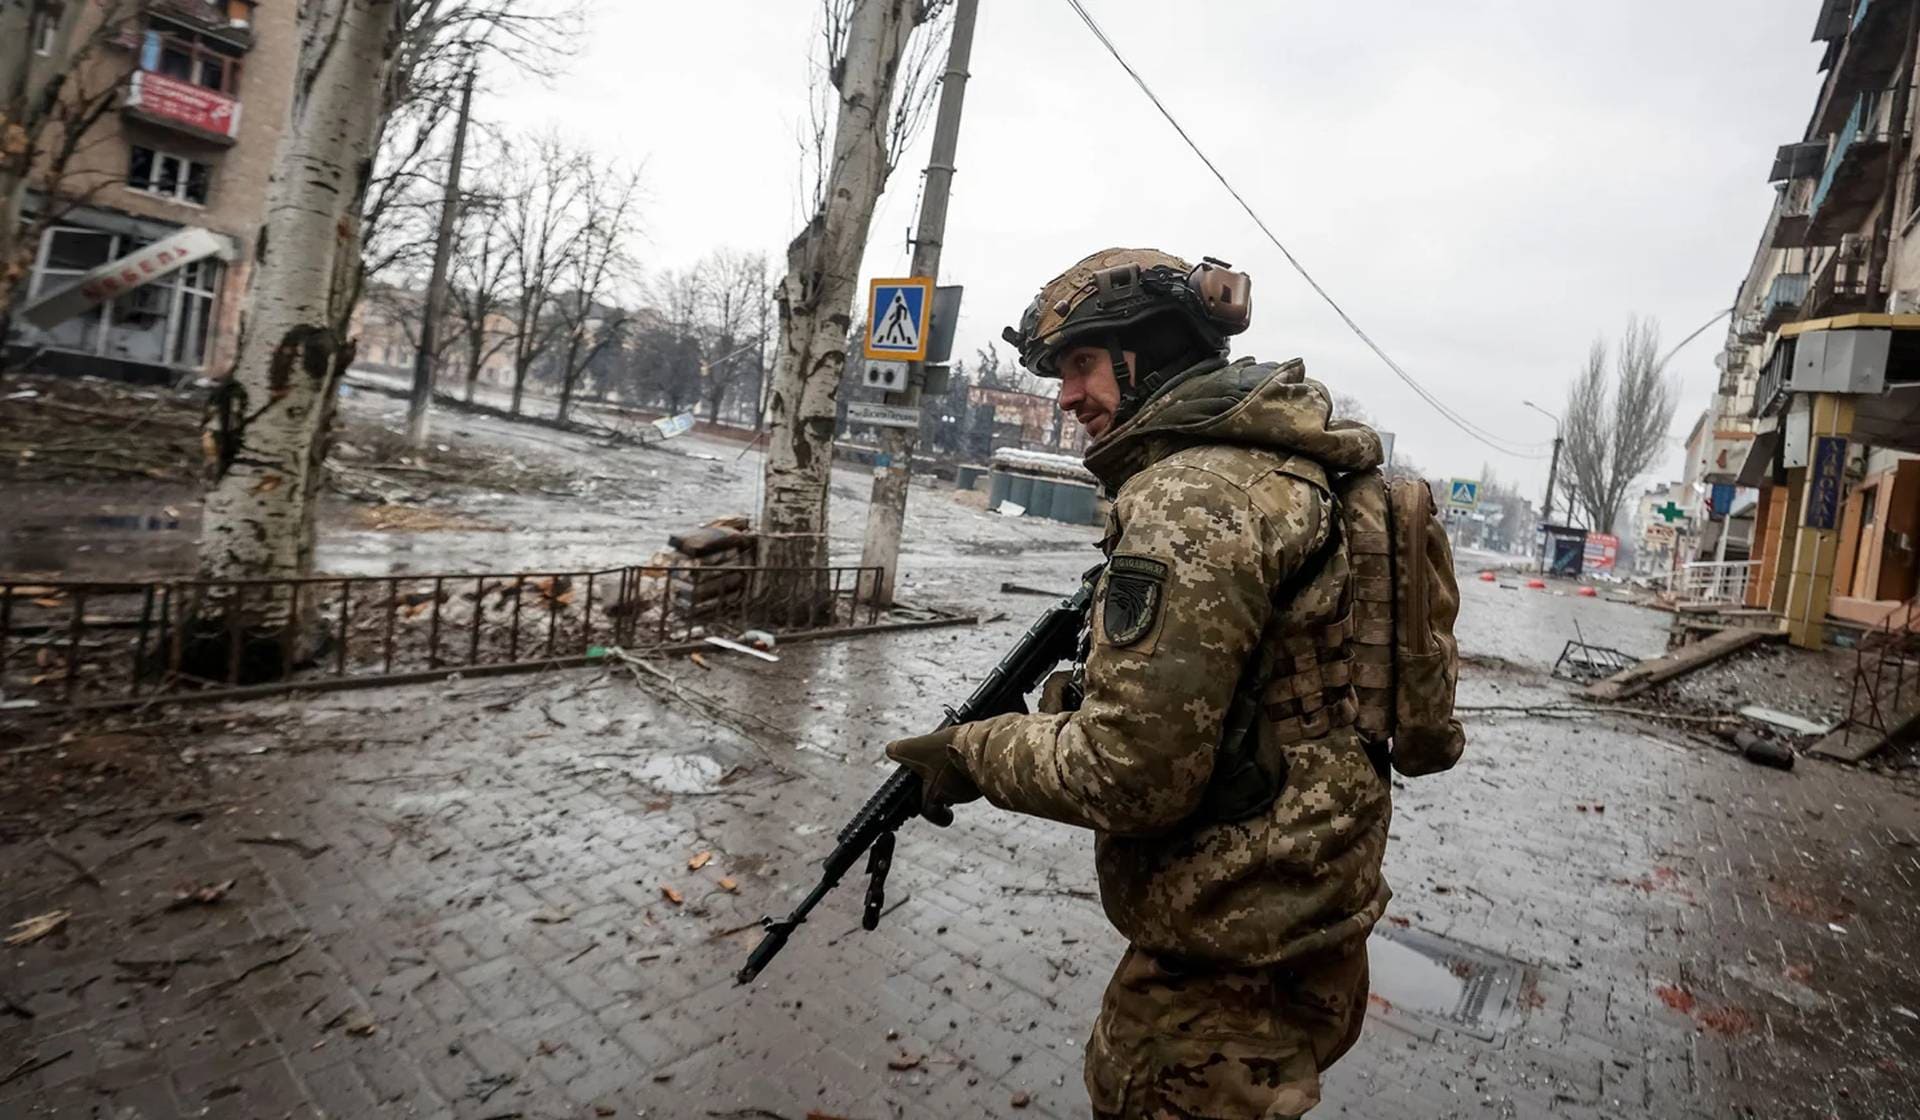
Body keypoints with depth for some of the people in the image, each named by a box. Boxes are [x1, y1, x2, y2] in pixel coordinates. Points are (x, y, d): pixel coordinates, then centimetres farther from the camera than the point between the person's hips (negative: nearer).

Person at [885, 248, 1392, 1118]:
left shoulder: (1192, 497, -24)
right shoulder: (1280, 465, 8)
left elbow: (1133, 772, -27)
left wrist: (975, 750, -12)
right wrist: (1076, 697, 4)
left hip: (1235, 953, -9)